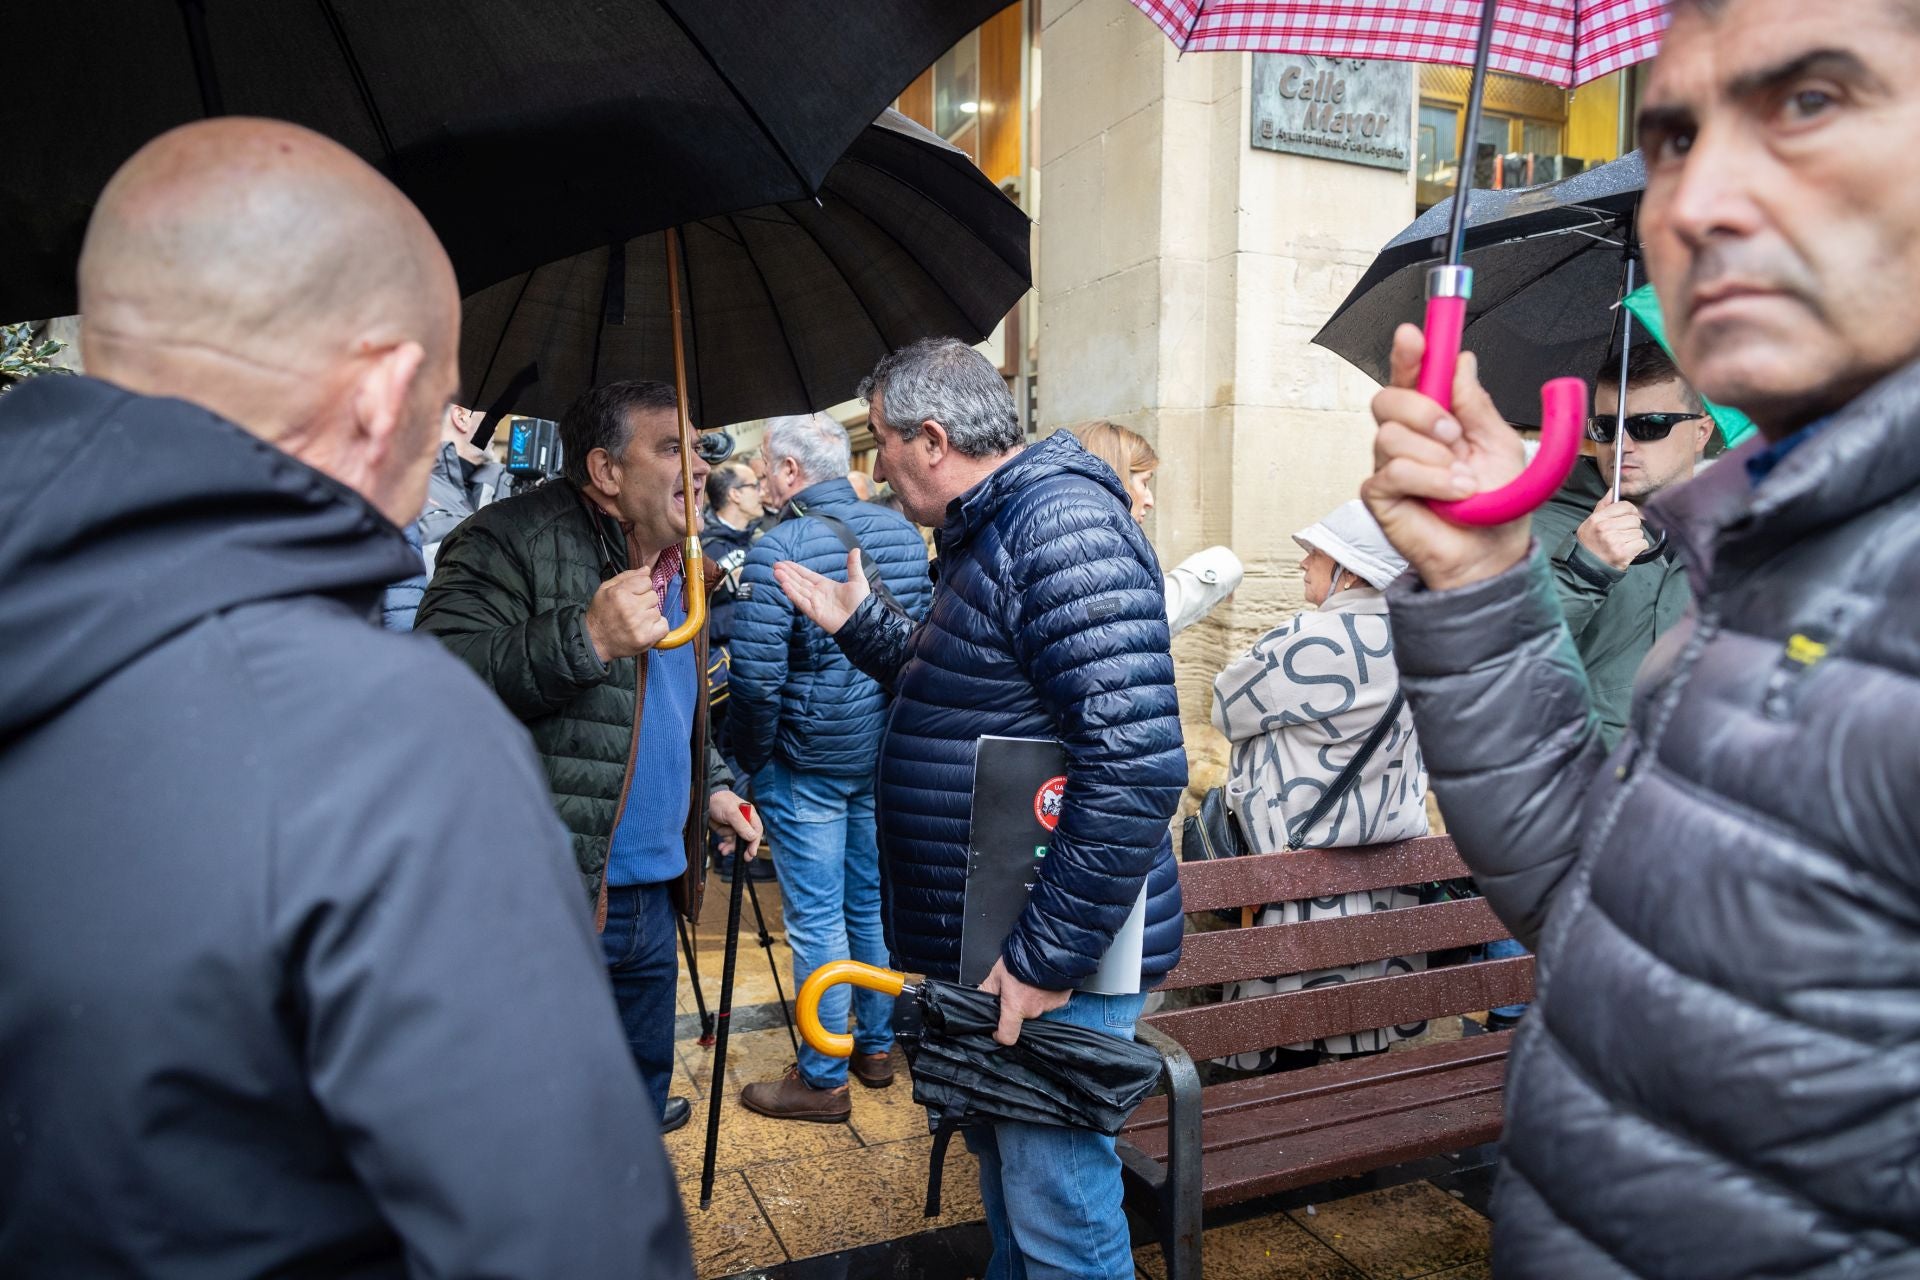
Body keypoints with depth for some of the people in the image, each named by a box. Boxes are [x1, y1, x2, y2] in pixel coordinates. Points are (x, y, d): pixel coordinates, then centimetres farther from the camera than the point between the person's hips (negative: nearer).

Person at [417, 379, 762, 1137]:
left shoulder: (671, 567, 15)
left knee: (643, 1086, 23)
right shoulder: (513, 541, -13)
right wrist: (584, 639, -33)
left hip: (650, 895, 9)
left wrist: (711, 785, 18)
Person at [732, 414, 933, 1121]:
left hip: (809, 760, -6)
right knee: (873, 902, 18)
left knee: (816, 917, 4)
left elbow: (756, 676, -19)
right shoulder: (904, 533, 3)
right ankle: (876, 1047, 32)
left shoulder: (779, 548, -16)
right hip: (887, 753, 7)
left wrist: (754, 758, -5)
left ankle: (823, 1078, 15)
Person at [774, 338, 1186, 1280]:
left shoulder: (1064, 528, -21)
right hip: (982, 943, 10)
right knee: (1003, 1171, 26)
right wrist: (858, 624, 19)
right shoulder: (986, 532, 13)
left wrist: (1048, 956, -25)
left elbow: (1137, 766, -29)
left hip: (1053, 960, -10)